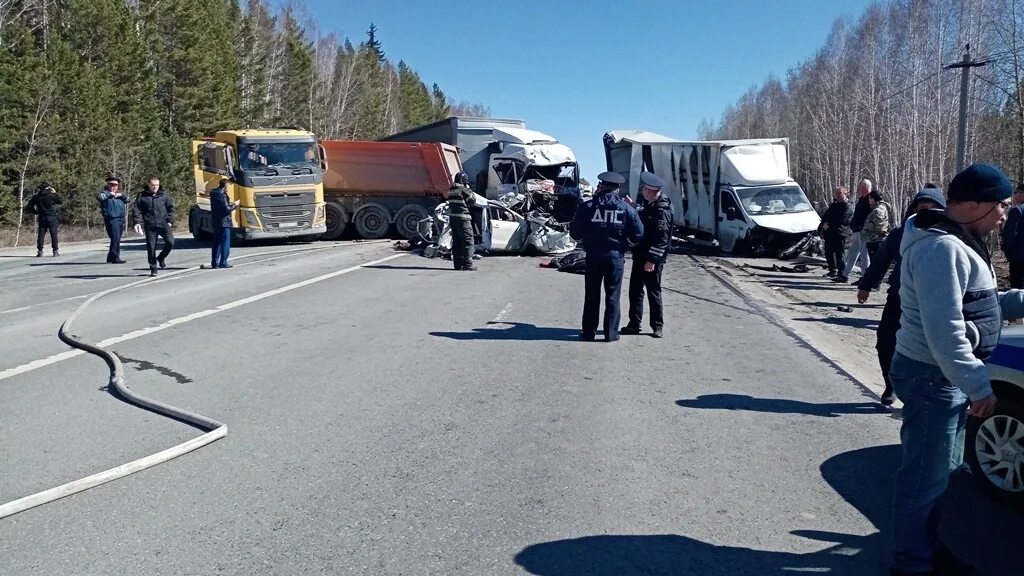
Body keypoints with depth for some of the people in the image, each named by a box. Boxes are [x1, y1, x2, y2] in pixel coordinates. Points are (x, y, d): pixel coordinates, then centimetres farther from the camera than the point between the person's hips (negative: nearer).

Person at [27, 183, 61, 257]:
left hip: (41, 218, 3)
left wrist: (36, 212, 16)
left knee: (41, 234, 6)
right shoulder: (52, 195, -6)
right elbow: (59, 201, 8)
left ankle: (39, 251, 4)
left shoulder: (36, 196, 4)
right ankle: (56, 251, -1)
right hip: (52, 217, -3)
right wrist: (55, 193, 12)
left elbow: (30, 206, 6)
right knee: (54, 234, 0)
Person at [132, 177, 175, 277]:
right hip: (150, 226, 0)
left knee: (170, 242, -17)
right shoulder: (142, 196, 5)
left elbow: (170, 208, 14)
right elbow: (135, 209, 5)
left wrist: (170, 221, 5)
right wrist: (137, 222, -5)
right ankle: (153, 269, 11)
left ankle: (161, 258, 11)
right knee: (151, 248, 0)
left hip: (163, 224, 1)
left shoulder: (164, 195, 9)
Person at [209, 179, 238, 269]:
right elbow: (226, 210, -20)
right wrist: (234, 205, -5)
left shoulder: (214, 193, 10)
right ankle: (223, 262, -4)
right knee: (225, 242, -3)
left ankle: (215, 262, 15)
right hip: (223, 222, -9)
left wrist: (230, 204, 15)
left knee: (217, 242, 13)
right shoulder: (222, 195, -18)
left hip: (215, 221, 9)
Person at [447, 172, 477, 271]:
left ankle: (458, 263, 14)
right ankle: (467, 264, -7)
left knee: (456, 241, 11)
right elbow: (473, 200, -4)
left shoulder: (451, 190, 13)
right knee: (468, 241, -4)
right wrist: (468, 189, 5)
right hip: (463, 219, -8)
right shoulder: (463, 190, -12)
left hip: (452, 218, 8)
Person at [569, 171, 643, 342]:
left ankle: (589, 332, 14)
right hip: (615, 257, 0)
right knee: (612, 296, 8)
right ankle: (611, 333, 10)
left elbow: (575, 233, -3)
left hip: (593, 256, 0)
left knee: (592, 295, 10)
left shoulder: (588, 206, -5)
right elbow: (638, 234, -1)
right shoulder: (626, 208, -2)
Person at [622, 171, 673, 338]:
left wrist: (652, 259, -23)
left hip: (654, 259, -8)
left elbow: (662, 238, -21)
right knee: (635, 290, 11)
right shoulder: (646, 204, 11)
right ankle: (634, 324, 20)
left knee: (654, 292, 2)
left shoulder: (662, 210, -17)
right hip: (640, 256, 8)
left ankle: (657, 326, 14)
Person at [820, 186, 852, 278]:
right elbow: (825, 216, 19)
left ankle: (842, 273, -5)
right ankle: (832, 271, 24)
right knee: (829, 253, 12)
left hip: (840, 234, -8)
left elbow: (841, 220, -16)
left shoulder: (847, 206, -5)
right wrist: (824, 223, 0)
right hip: (829, 233, 8)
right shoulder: (833, 205, 22)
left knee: (840, 255, -8)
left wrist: (829, 224, -14)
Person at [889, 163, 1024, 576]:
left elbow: (975, 305, 19)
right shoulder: (942, 248, -23)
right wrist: (978, 386, -25)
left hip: (946, 375, 11)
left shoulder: (956, 241, 12)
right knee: (925, 476, 2)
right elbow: (944, 329, -28)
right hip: (933, 377, -11)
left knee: (942, 470, 22)